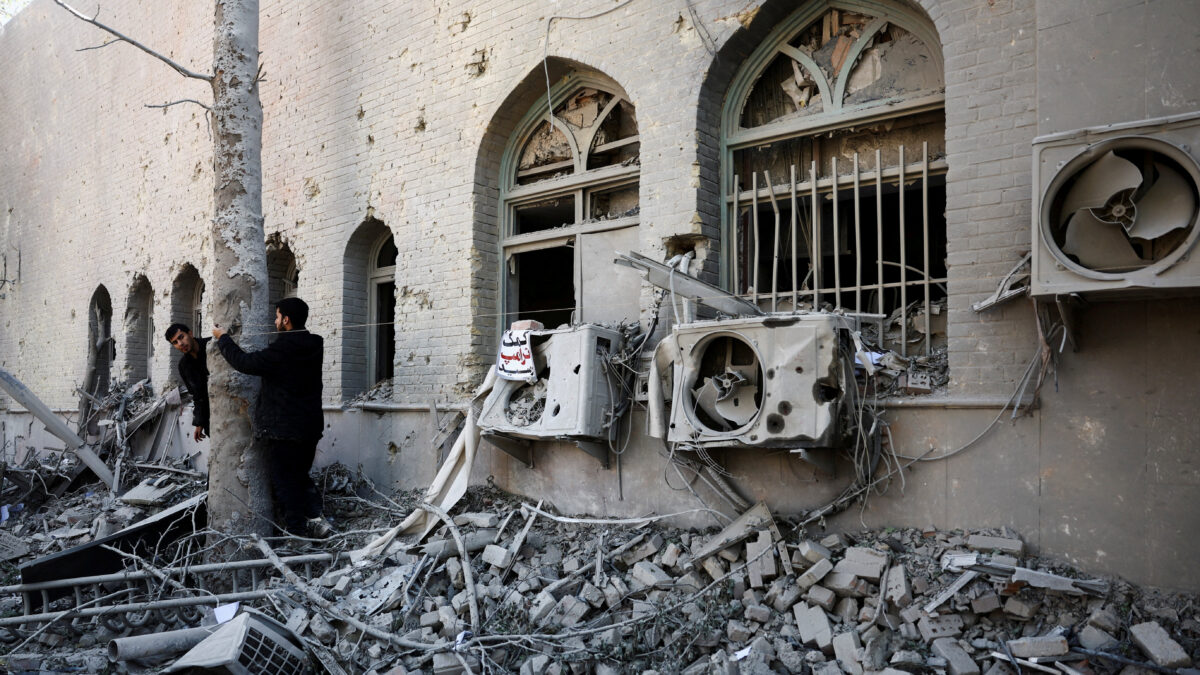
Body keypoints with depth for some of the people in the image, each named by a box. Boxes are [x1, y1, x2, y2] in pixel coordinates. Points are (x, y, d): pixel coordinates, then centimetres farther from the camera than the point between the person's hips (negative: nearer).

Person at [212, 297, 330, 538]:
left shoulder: (282, 349, -20)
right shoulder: (313, 346, 4)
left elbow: (245, 363, -15)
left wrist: (223, 338, -1)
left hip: (283, 428, -7)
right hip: (310, 426, 7)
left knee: (284, 481, 5)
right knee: (301, 475, 20)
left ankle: (296, 531, 5)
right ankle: (315, 516, 5)